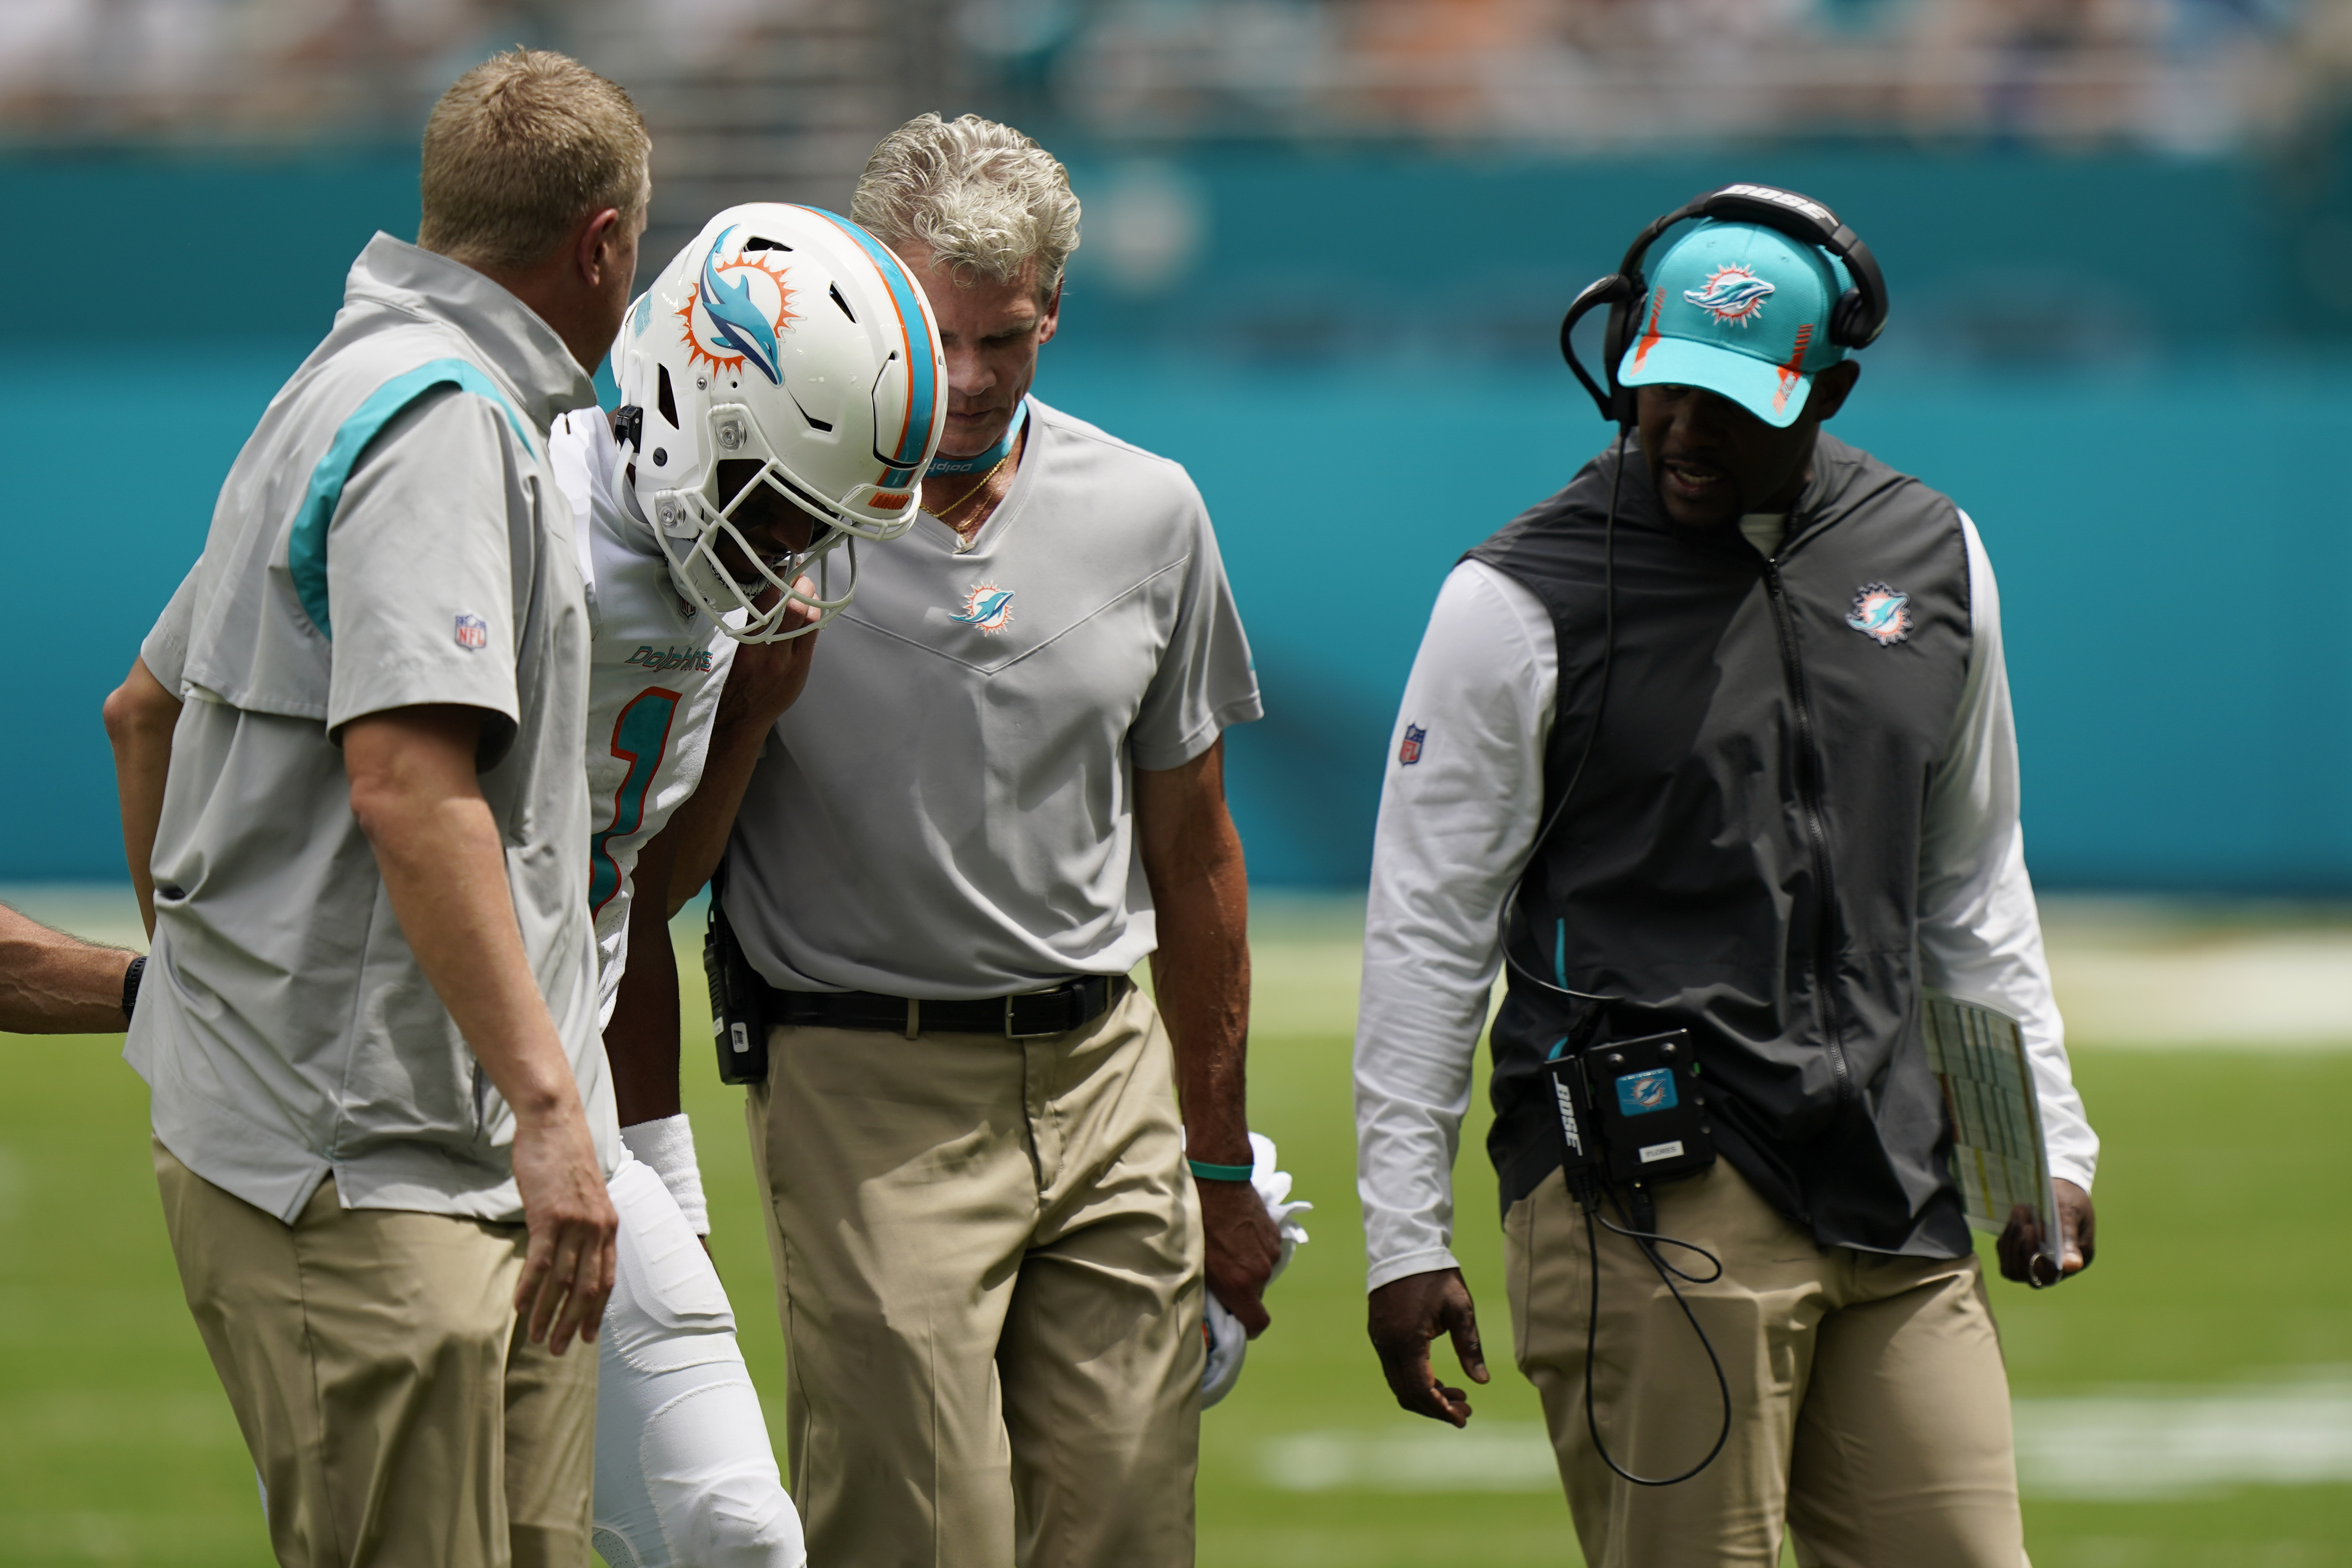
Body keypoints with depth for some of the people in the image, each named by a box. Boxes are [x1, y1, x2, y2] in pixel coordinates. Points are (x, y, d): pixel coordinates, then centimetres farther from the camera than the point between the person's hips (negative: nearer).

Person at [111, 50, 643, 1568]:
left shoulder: (350, 393, 20)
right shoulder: (443, 418, -13)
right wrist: (550, 1102, -28)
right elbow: (408, 782, -25)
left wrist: (187, 963, 44)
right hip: (365, 1171, -10)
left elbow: (146, 712, 31)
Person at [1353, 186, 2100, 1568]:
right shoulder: (1521, 601, -2)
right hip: (1644, 1200, -5)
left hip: (1894, 1183, 5)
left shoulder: (1932, 560, 12)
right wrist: (1406, 1233, -4)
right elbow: (1428, 927, 0)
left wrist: (2045, 1137, 19)